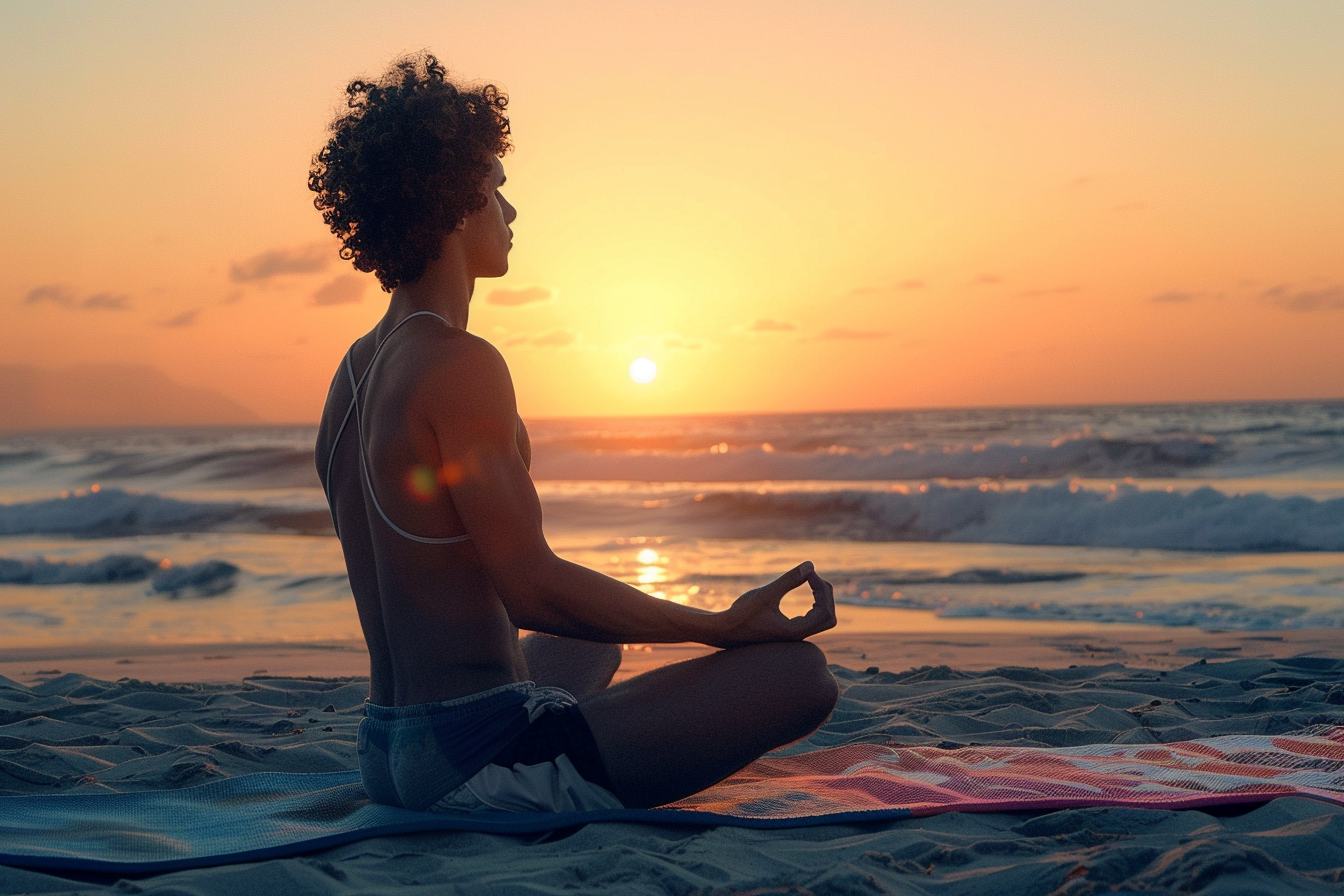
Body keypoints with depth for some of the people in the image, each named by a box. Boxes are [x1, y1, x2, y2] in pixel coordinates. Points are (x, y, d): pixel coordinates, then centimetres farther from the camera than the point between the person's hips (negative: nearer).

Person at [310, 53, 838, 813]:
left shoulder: (355, 369, 10)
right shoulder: (461, 365, -19)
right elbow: (532, 582, -21)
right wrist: (722, 627, -15)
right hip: (474, 762, -10)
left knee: (594, 643, 40)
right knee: (799, 674, -13)